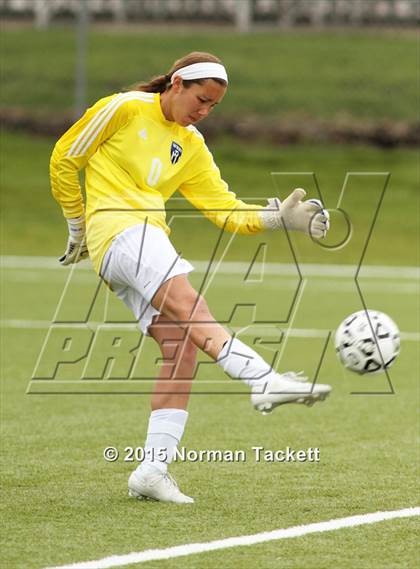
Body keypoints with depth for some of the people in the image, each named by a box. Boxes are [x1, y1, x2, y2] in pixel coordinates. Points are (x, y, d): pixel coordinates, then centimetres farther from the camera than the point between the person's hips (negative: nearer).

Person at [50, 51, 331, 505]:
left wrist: (278, 217, -3)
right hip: (117, 230, -8)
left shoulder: (191, 147, 19)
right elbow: (64, 160, 6)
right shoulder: (125, 110, 0)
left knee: (181, 347, -7)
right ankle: (264, 380, -51)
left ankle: (152, 470, -7)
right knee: (188, 304, -29)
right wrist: (78, 227, 12)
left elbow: (225, 209, 13)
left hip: (150, 241, 8)